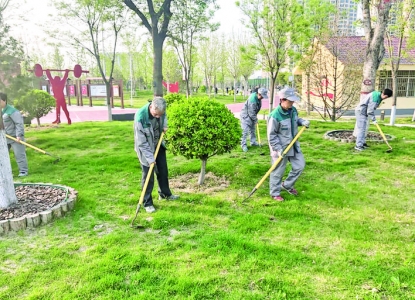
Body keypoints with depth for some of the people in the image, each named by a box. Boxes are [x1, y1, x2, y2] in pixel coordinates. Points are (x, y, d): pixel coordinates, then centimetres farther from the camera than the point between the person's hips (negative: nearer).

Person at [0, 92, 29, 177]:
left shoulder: (12, 111, -15)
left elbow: (19, 123, -19)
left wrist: (19, 135, -24)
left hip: (15, 136, -8)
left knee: (19, 154, -4)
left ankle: (23, 171, 3)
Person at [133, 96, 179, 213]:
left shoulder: (160, 111, -15)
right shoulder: (140, 116, -32)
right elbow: (141, 141, -28)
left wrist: (164, 125, -7)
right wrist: (150, 157, -27)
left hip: (158, 145, 6)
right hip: (145, 148, -6)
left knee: (163, 171, 17)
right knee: (148, 176, -1)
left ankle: (165, 194, 39)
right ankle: (147, 203, 15)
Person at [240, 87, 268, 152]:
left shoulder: (258, 98, -6)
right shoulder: (252, 100, -33)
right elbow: (251, 113, -26)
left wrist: (255, 117, 10)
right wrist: (256, 120, -12)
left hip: (252, 115, 9)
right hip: (246, 116, -9)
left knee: (252, 129, 17)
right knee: (245, 131, -10)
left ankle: (253, 142, 30)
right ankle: (243, 145, -2)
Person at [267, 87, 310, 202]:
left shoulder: (293, 110, -2)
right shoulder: (275, 116, -24)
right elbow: (271, 135, -19)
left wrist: (302, 121, -1)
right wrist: (278, 149, -21)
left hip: (293, 145, 8)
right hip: (280, 147, -7)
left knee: (300, 165, 13)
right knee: (278, 171, 5)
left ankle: (287, 185, 32)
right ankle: (275, 193, 23)